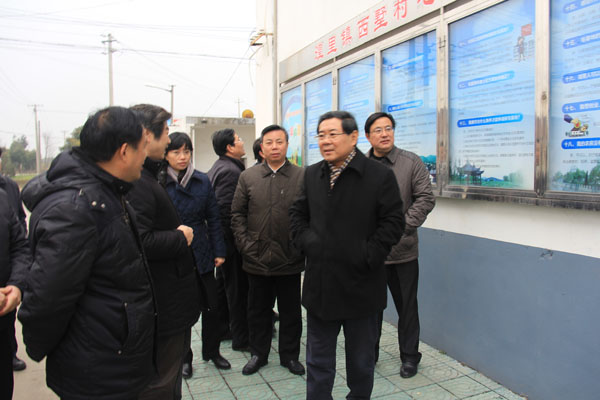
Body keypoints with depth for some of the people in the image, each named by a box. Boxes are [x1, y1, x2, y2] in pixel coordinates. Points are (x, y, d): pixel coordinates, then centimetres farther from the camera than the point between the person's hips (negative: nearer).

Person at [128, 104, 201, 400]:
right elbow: (139, 241, -32)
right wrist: (180, 238, -18)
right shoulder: (136, 181, -23)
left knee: (170, 373, 25)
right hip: (163, 306, -11)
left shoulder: (149, 175, 13)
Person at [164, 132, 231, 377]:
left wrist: (219, 251, 3)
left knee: (213, 305, 7)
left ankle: (212, 351, 30)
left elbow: (213, 218, 5)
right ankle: (184, 357, 31)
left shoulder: (202, 181, 3)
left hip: (201, 253, 3)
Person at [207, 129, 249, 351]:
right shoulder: (231, 171, -19)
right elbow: (226, 210, -25)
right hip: (232, 241, -10)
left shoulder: (217, 168, 13)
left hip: (221, 239, 10)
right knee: (238, 289, 1)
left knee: (224, 286, 20)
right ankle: (241, 339, 13)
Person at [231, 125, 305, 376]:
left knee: (291, 311, 13)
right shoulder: (248, 177, 4)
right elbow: (237, 214, 6)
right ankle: (258, 354, 34)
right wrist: (245, 245, -2)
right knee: (258, 310, 16)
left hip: (290, 260, -1)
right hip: (257, 259, 2)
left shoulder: (302, 177, -2)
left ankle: (289, 355, 32)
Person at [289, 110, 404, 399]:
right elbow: (297, 213, 15)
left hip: (360, 286, -3)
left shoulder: (380, 175, -9)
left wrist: (368, 256, -15)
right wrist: (305, 241, -1)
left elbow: (393, 221, -10)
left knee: (361, 360, 17)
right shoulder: (312, 174, 7)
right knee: (318, 361, 16)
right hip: (319, 285, 4)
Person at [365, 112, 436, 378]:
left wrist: (402, 226, -15)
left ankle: (409, 356, 31)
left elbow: (425, 199, -5)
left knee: (407, 306, 12)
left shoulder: (412, 163, -2)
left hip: (403, 250, -1)